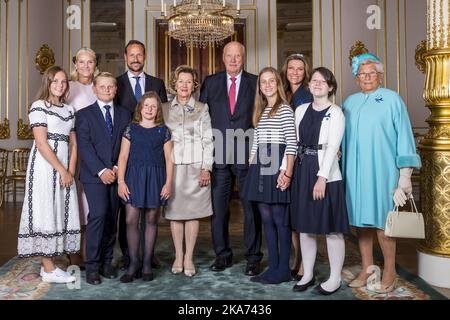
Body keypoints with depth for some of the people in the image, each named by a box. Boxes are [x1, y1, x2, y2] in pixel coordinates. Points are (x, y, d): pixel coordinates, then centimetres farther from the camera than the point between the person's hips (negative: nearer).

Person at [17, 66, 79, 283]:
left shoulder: (69, 110, 14)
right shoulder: (39, 106, -5)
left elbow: (73, 143, 11)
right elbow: (41, 143, -13)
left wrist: (71, 171, -2)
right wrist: (62, 171, -13)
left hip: (64, 169, 7)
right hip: (44, 166, -6)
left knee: (61, 212, 6)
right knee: (45, 211, -3)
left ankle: (47, 263, 16)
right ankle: (48, 269, 4)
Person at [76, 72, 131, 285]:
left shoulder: (124, 114, 14)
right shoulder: (84, 114, 5)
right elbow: (84, 146, -5)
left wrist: (118, 168, -6)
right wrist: (101, 171, -13)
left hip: (117, 174, 3)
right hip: (94, 175, -3)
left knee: (111, 218, 5)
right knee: (98, 215, -14)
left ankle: (106, 262, 14)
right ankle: (92, 266, -4)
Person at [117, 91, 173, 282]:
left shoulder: (163, 131, 7)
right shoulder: (131, 129, 6)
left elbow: (168, 159, 5)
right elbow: (123, 156, 3)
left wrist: (168, 182, -3)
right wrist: (121, 181, -5)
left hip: (155, 178, 1)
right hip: (134, 177, 0)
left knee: (151, 220, 6)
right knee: (131, 220, -5)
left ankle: (147, 264, 16)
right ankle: (133, 264, 6)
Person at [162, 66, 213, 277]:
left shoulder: (202, 109, 7)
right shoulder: (165, 109, 11)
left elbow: (207, 140, 3)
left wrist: (206, 168, -6)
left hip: (196, 166, -1)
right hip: (172, 166, 1)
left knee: (193, 212, 2)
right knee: (174, 212, 4)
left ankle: (189, 258, 11)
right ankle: (178, 256, 16)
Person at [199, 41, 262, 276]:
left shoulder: (255, 83, 5)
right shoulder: (210, 83, 9)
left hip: (247, 155, -1)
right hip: (219, 155, 2)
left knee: (251, 208, 5)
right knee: (218, 208, 8)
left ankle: (253, 257, 17)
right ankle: (222, 254, 23)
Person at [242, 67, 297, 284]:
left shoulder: (285, 109, -3)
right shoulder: (260, 111, 18)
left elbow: (292, 143, -10)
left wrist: (287, 172, -17)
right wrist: (251, 167, 11)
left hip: (277, 167, -7)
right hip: (260, 168, 7)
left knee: (280, 220, -1)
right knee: (266, 219, 9)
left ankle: (283, 269, 10)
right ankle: (273, 267, 19)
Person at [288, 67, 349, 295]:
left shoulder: (336, 113, -3)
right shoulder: (301, 110, 12)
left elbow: (332, 147, -12)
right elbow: (293, 142, 11)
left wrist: (322, 177, -19)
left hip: (326, 175, -5)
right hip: (302, 172, 6)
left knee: (331, 228, 1)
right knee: (304, 226, 11)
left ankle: (334, 278, 14)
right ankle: (307, 274, 23)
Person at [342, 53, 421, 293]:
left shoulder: (392, 99, 1)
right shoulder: (350, 102, 13)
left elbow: (403, 136, -1)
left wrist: (405, 174, -6)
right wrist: (343, 168, 7)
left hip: (381, 171, -4)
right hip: (355, 171, 4)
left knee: (382, 220, -2)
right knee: (360, 218, 6)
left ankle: (389, 274, 13)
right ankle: (366, 269, 18)